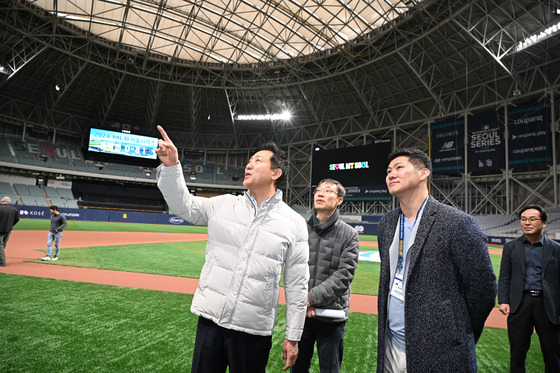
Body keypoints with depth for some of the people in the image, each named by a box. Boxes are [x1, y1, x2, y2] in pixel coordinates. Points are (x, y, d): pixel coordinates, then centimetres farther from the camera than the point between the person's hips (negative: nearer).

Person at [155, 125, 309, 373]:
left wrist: (293, 337, 0)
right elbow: (183, 205, 4)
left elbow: (297, 285, -3)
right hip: (210, 319, 3)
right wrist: (171, 166, -12)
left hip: (254, 331, -2)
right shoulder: (223, 205, 4)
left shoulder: (294, 223, -4)